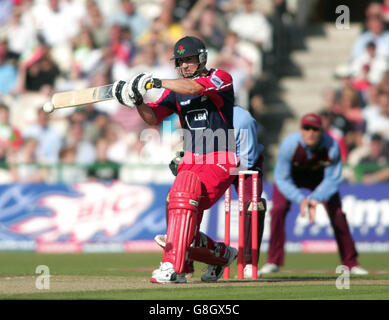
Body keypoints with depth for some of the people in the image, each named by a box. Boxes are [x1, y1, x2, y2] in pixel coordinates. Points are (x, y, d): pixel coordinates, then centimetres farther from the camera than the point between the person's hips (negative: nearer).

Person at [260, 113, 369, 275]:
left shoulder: (332, 147, -32)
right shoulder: (289, 145, -35)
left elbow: (332, 180, -22)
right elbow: (282, 179, -27)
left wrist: (315, 199, -36)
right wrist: (300, 199, -40)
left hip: (320, 176, 1)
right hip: (291, 175, -1)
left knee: (336, 213, -9)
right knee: (278, 209, -20)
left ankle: (350, 262, 6)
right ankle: (273, 261, -9)